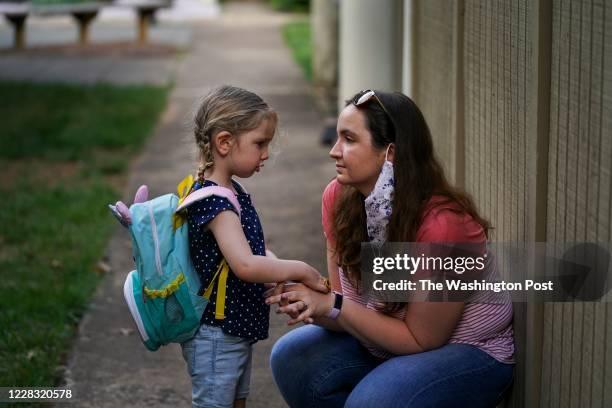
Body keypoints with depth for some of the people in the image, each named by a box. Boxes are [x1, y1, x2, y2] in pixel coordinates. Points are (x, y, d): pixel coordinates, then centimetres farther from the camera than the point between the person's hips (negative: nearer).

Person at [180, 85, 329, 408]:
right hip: (215, 336, -10)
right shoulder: (214, 200, -24)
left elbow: (254, 249, 13)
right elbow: (246, 265, -35)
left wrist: (286, 273, -5)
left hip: (236, 330, 10)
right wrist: (300, 270, -23)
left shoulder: (232, 191, 7)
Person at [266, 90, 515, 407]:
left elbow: (421, 339, -20)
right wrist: (312, 306, -27)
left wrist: (333, 306, -27)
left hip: (470, 349, -6)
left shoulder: (442, 223, -30)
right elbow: (350, 312, -4)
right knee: (292, 359, -14)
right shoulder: (338, 197, -10)